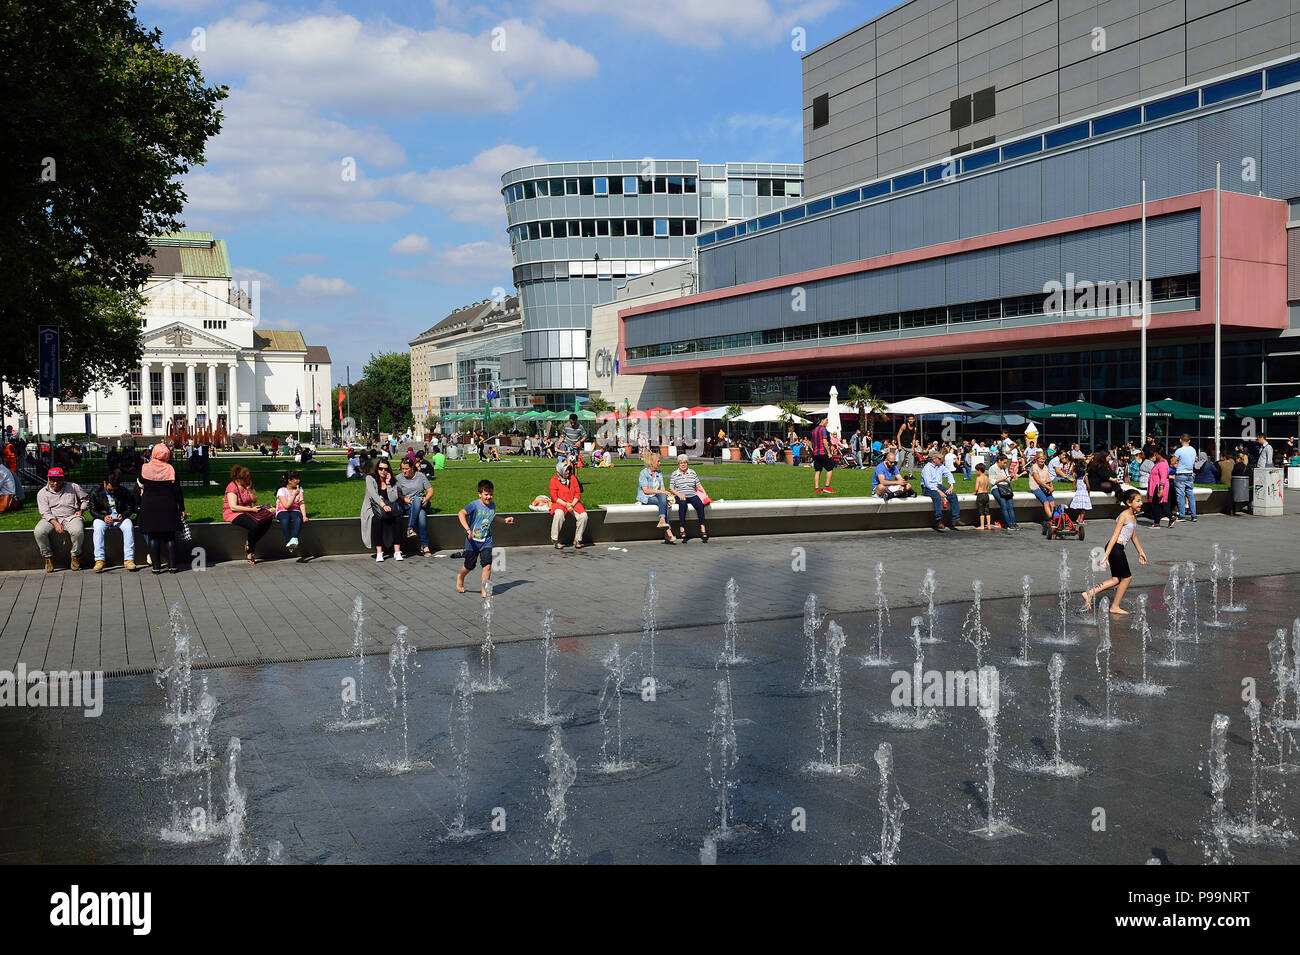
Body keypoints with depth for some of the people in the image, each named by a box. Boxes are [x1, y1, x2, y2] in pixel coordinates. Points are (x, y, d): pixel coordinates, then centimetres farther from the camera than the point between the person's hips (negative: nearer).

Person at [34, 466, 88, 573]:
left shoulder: (73, 487, 10)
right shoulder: (42, 493, 6)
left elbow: (84, 499, 23)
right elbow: (45, 512, -4)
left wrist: (81, 510, 4)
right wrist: (55, 524, -20)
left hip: (71, 517, -1)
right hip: (51, 519, 1)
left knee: (78, 531, -35)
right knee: (39, 532, -30)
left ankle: (76, 556, -11)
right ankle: (48, 557, -9)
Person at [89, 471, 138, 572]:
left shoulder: (125, 492, 2)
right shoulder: (95, 493, -1)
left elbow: (130, 508, 5)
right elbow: (93, 510, -2)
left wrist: (123, 515, -17)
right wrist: (104, 517, -22)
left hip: (120, 517, 1)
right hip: (102, 517, 0)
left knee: (129, 526, -31)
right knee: (98, 528, -34)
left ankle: (129, 559, -32)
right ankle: (99, 560, -35)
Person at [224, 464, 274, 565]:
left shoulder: (248, 485, 10)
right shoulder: (232, 487, -13)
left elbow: (255, 500, 9)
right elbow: (233, 507, -20)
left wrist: (249, 489, -7)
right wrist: (251, 509, -23)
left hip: (248, 511, 7)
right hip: (233, 514, -7)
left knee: (267, 520, -19)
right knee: (254, 525, -33)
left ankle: (249, 544, -9)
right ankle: (249, 553, -12)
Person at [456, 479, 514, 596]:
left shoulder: (492, 506, 3)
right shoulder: (474, 505, -18)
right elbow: (461, 514, -31)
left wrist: (505, 520, 22)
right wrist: (467, 529, -41)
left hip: (486, 541, 4)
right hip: (473, 541, -4)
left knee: (487, 564, -11)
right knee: (469, 566, 13)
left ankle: (484, 590, -1)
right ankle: (460, 578, 46)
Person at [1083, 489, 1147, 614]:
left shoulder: (1133, 516, 13)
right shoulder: (1123, 517, -14)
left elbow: (1134, 536, 25)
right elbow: (1115, 536, -20)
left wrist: (1140, 552, 31)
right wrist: (1106, 554, -24)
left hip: (1119, 549, 9)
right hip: (1114, 548, -9)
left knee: (1116, 579, 9)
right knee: (1127, 577, 2)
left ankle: (1090, 593, 6)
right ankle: (1115, 607, 12)